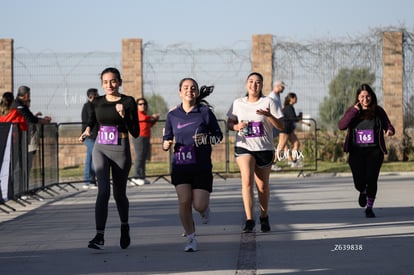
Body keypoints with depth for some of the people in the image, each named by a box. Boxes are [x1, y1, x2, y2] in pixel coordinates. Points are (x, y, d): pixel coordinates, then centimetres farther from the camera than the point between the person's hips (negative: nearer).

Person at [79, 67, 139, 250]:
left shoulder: (128, 102, -5)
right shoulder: (97, 103, 4)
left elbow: (135, 133, -8)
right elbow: (91, 120, 24)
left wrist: (123, 115, -21)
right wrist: (87, 131, 3)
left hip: (120, 149, -1)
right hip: (101, 149, 2)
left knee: (119, 193, 10)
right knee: (103, 190, -16)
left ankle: (124, 227, 38)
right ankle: (99, 236, -20)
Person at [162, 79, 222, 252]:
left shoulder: (205, 112, -2)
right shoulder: (173, 115, 5)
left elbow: (219, 135, 5)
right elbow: (166, 138, 13)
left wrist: (206, 139, -15)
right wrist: (166, 144, -10)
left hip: (202, 166, -1)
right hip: (180, 165, 2)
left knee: (199, 205, -6)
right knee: (184, 202, -10)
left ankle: (204, 209, 34)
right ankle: (191, 239, 6)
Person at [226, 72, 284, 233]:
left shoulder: (268, 102, -2)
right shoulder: (238, 103, 5)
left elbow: (281, 126, -7)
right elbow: (229, 123, 14)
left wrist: (269, 115, -26)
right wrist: (237, 126, -10)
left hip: (264, 149, 0)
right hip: (243, 147, 0)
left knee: (262, 185, 10)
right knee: (247, 181, -19)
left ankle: (264, 217, 30)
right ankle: (249, 220, -19)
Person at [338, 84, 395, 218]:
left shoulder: (378, 111, 2)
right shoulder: (352, 110, 2)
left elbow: (388, 125, 9)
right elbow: (341, 125, -12)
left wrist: (390, 130, -15)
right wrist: (354, 111, -17)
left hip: (374, 151, 0)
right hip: (356, 152, 0)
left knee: (371, 179, -8)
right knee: (359, 181, -6)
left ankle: (369, 207, 13)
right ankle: (363, 192, 32)